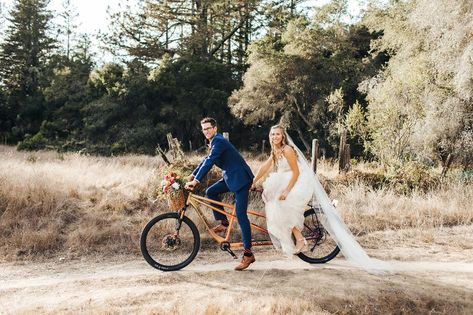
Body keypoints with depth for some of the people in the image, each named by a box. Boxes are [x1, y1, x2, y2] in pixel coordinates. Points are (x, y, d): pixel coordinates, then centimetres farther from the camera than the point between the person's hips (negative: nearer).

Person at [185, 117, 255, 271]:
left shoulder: (219, 141, -16)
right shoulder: (214, 142, 15)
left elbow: (209, 161, -26)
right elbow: (206, 160, 24)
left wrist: (196, 181, -30)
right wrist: (192, 175, 20)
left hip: (241, 178, -10)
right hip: (231, 177, 10)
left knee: (240, 214, -12)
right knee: (210, 191, 3)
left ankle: (248, 254, -7)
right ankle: (224, 222, 13)